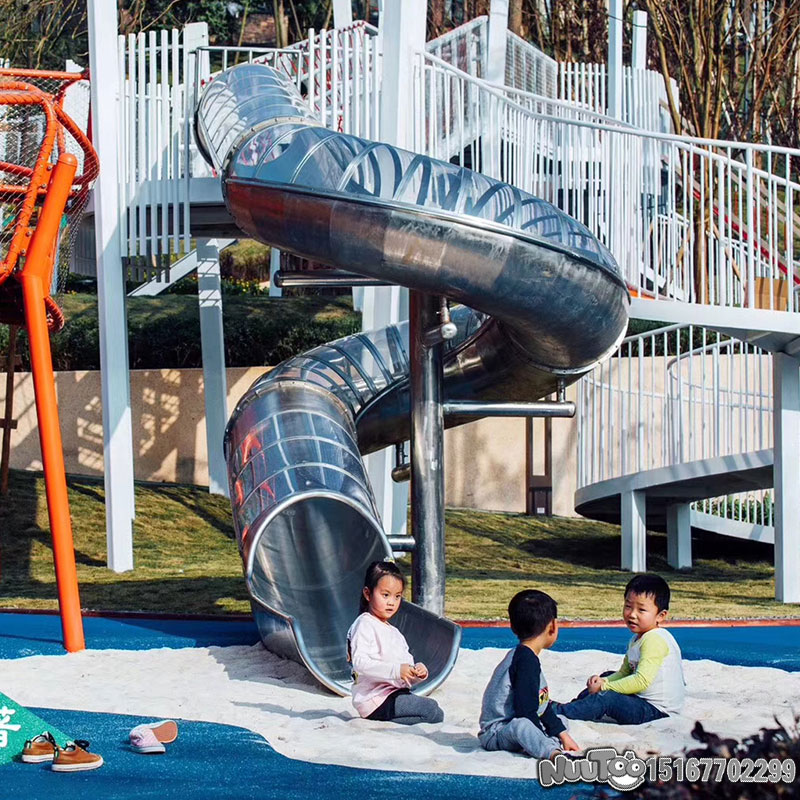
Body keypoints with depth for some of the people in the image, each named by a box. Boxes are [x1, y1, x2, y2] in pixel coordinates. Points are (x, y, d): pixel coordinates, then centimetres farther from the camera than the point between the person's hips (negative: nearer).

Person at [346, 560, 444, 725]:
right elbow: (360, 662, -21)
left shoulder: (394, 633, 26)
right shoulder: (364, 625, -5)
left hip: (396, 692, 10)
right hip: (376, 698, -10)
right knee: (432, 710, -18)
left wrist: (417, 672, 1)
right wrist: (396, 670, -29)